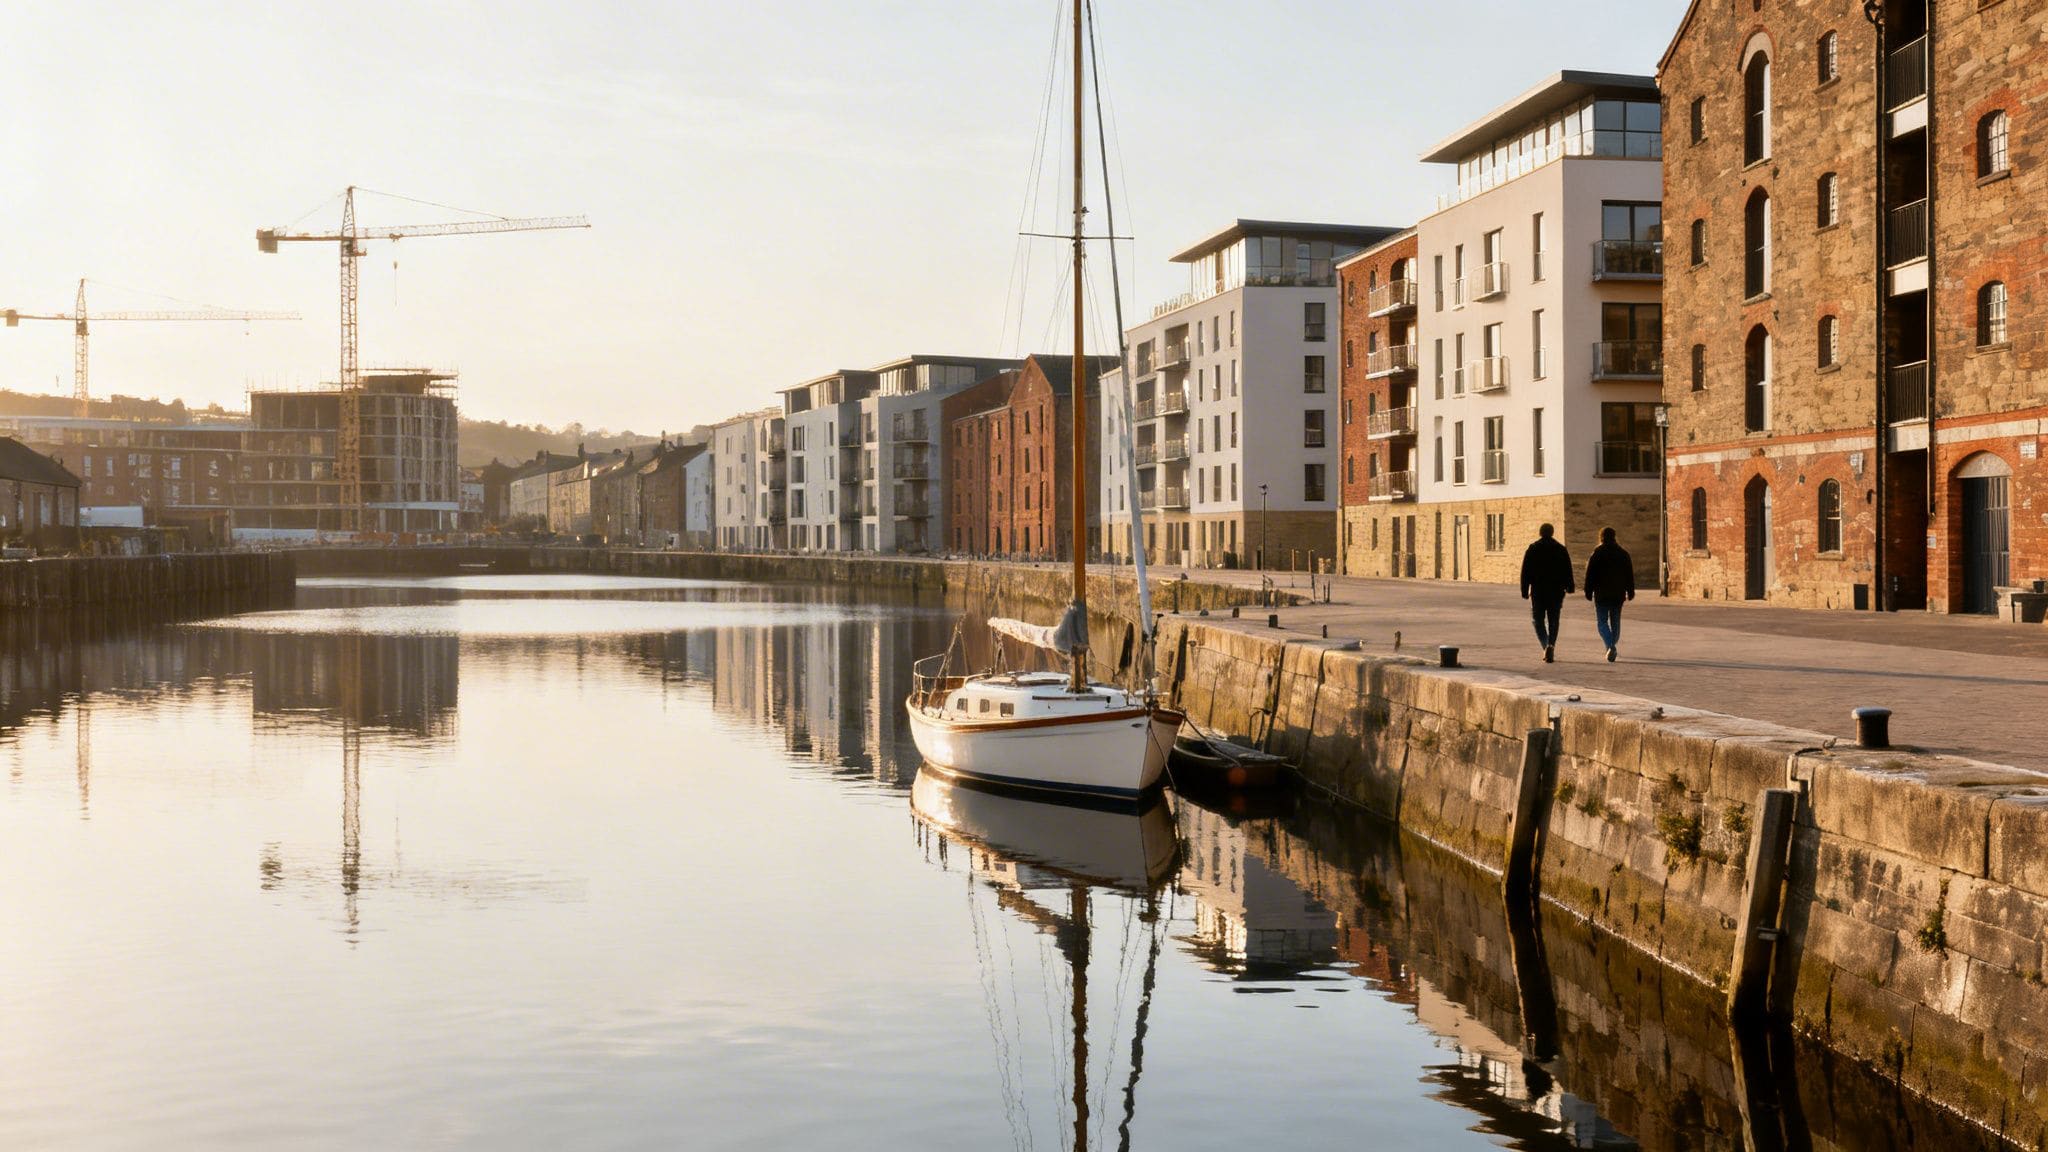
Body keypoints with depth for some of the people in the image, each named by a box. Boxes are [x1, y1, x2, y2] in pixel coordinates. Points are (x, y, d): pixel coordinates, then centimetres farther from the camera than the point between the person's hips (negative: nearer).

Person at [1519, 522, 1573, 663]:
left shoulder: (1532, 549, -1)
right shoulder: (1561, 549, 2)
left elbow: (1525, 572, -3)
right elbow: (1568, 571, 3)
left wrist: (1525, 591, 1)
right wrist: (1568, 587, 14)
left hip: (1538, 591, -1)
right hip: (1556, 591, 1)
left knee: (1538, 620, 7)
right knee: (1553, 621, 9)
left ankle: (1546, 645, -13)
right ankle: (1551, 645, -7)